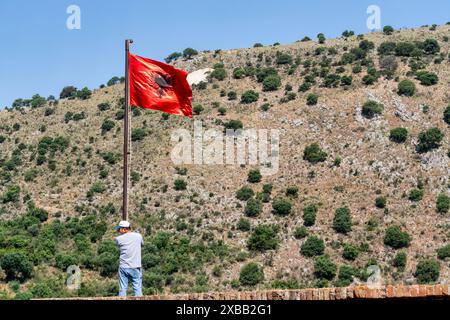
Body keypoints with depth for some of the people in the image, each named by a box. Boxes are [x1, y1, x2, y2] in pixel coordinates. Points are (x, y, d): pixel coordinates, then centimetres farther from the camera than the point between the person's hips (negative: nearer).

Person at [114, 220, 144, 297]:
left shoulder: (119, 239, -3)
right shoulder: (138, 236, 3)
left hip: (123, 267, -1)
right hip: (136, 267, 1)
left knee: (122, 289, 5)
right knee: (137, 288, 3)